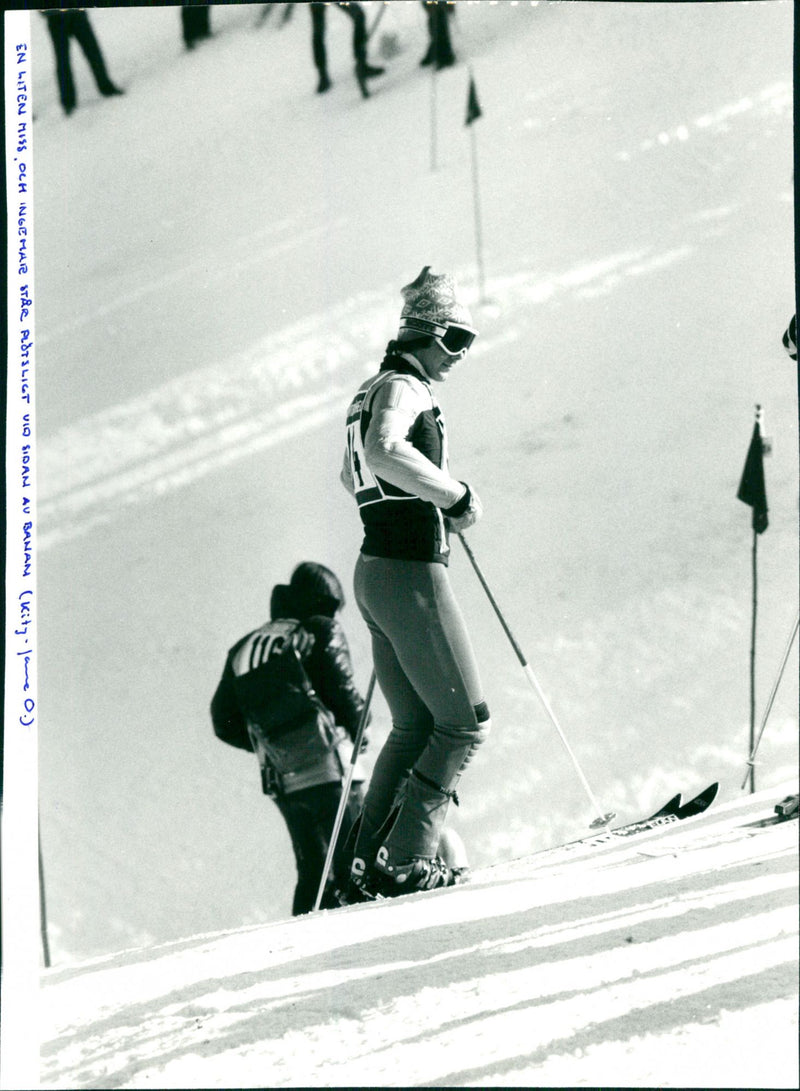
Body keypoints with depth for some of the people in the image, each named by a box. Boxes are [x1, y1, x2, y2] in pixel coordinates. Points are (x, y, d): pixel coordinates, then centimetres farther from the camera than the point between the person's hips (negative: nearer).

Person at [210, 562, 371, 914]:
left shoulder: (243, 650, 19)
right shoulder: (321, 632, 3)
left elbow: (224, 724, 16)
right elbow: (342, 692, -6)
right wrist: (359, 730, 13)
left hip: (280, 782, 6)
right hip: (325, 769, -6)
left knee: (313, 869, 13)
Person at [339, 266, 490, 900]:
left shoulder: (379, 390, 19)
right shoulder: (403, 388, -11)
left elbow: (353, 474, 36)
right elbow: (383, 451, -33)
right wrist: (454, 494, -23)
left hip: (376, 570, 10)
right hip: (412, 574, -10)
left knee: (415, 726, 14)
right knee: (467, 722, -3)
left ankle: (368, 866, 11)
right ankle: (404, 860, -6)